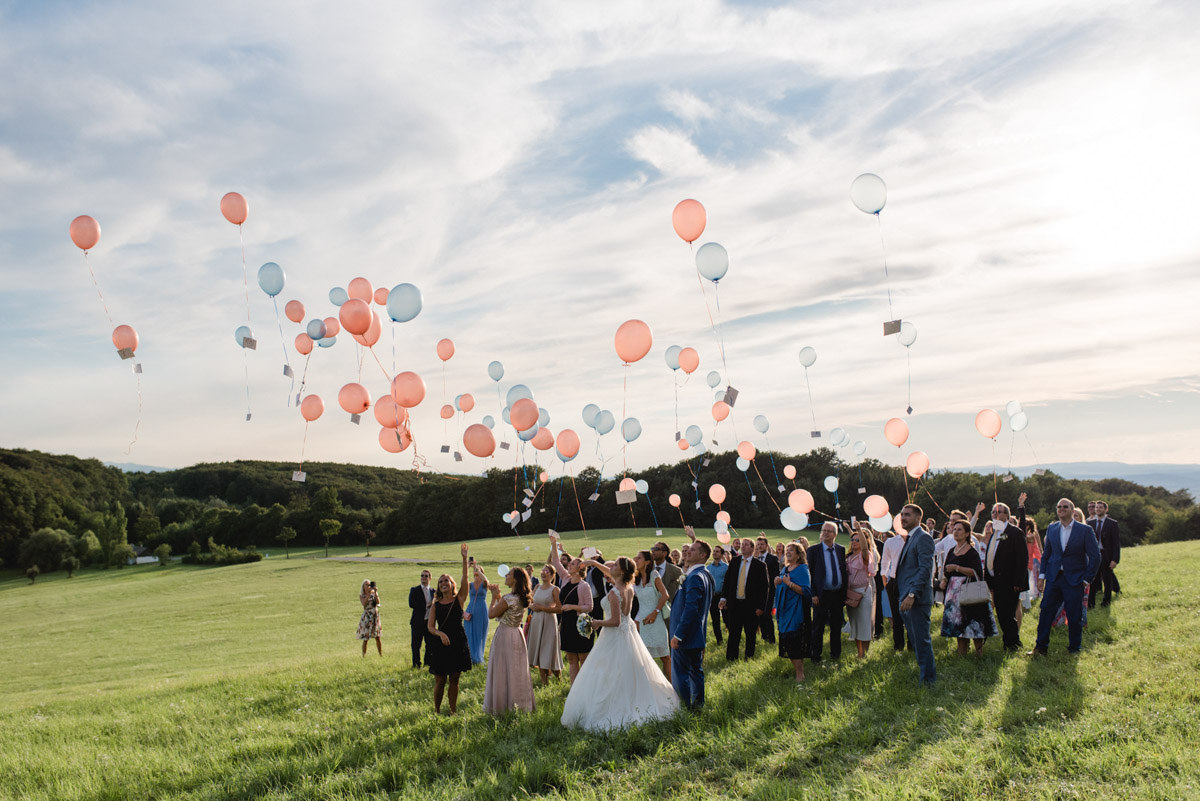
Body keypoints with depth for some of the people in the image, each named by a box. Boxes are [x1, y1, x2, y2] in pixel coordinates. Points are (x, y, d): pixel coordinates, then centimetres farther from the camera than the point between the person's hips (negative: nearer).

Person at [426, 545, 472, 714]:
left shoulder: (459, 599, 3)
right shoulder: (436, 605, 6)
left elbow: (465, 579, -10)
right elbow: (430, 626, 1)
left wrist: (465, 558, -19)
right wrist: (440, 633, -20)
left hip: (458, 643, 0)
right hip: (440, 644, 0)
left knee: (454, 680, 7)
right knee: (440, 681, 3)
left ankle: (453, 710, 18)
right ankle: (436, 710, 19)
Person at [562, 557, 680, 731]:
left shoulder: (614, 593, -22)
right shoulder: (629, 589, 3)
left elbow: (615, 621, -23)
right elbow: (611, 573, 21)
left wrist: (598, 623, -8)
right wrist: (595, 563, 20)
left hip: (615, 637, -8)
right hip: (628, 633, 9)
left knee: (610, 680, -2)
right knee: (631, 676, 17)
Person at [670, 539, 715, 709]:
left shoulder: (695, 577, -21)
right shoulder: (706, 575, 9)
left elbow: (690, 608, -26)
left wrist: (678, 635, -22)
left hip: (686, 636, -10)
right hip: (699, 635, 10)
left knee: (680, 673, -1)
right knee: (696, 671, 18)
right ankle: (698, 705, 28)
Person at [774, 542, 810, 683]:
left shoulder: (802, 569, -9)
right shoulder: (784, 569, 14)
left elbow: (806, 590, -17)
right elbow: (779, 589, 20)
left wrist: (789, 583, -24)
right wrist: (776, 583, -1)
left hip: (795, 610, -8)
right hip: (785, 609, 8)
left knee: (793, 641, -11)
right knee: (785, 639, 9)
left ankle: (800, 674, -5)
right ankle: (797, 667, 20)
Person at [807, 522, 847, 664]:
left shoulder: (841, 550, 8)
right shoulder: (813, 550, -3)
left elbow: (844, 571, 11)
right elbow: (809, 573, -4)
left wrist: (844, 593, 5)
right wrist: (813, 594, -11)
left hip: (838, 594, 3)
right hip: (821, 594, -3)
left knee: (836, 626, 12)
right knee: (818, 627, 3)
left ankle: (836, 654, 26)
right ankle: (815, 656, 13)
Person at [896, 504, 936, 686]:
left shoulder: (923, 538, -12)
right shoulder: (910, 539, 19)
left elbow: (925, 569, -19)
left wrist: (912, 595, -24)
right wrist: (904, 597, 17)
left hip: (917, 599, -10)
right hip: (908, 599, 10)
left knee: (922, 641, -5)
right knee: (916, 640, 15)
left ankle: (928, 681, 1)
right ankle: (923, 671, 24)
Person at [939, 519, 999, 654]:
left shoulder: (971, 551, -7)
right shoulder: (952, 551, 14)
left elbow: (976, 572, -18)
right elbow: (946, 570, 21)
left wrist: (957, 568, -24)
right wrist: (944, 580, 2)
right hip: (953, 590, 7)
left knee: (971, 621, -8)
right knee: (958, 620, 6)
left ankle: (979, 651, 1)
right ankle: (962, 651, 11)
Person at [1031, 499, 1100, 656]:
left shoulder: (1085, 530, -5)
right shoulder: (1052, 528, 8)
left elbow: (1095, 557, -3)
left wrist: (1086, 579, -6)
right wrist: (1042, 576, 7)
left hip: (1074, 580, -3)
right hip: (1053, 578, 3)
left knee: (1074, 617, 3)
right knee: (1045, 612, 2)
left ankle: (1074, 648, 20)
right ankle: (1040, 647, 11)